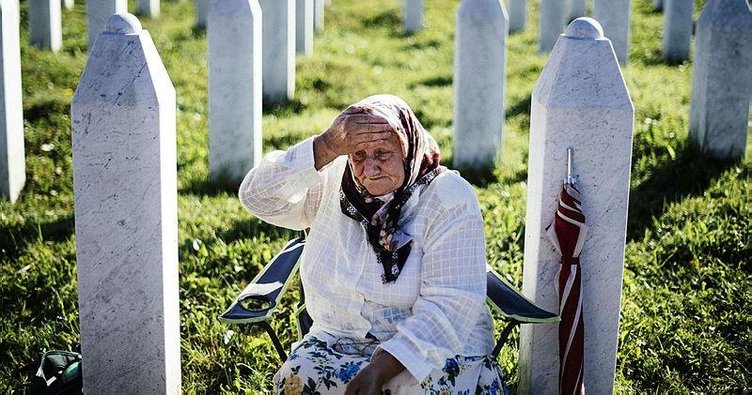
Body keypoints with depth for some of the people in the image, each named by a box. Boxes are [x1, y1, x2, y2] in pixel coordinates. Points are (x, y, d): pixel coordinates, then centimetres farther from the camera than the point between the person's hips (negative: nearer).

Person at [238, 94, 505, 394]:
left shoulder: (451, 200, -11)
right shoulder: (332, 183, 1)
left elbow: (450, 304, -18)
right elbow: (257, 197, -11)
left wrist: (379, 370, -28)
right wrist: (327, 147, -23)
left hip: (437, 348, -3)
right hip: (339, 344, 3)